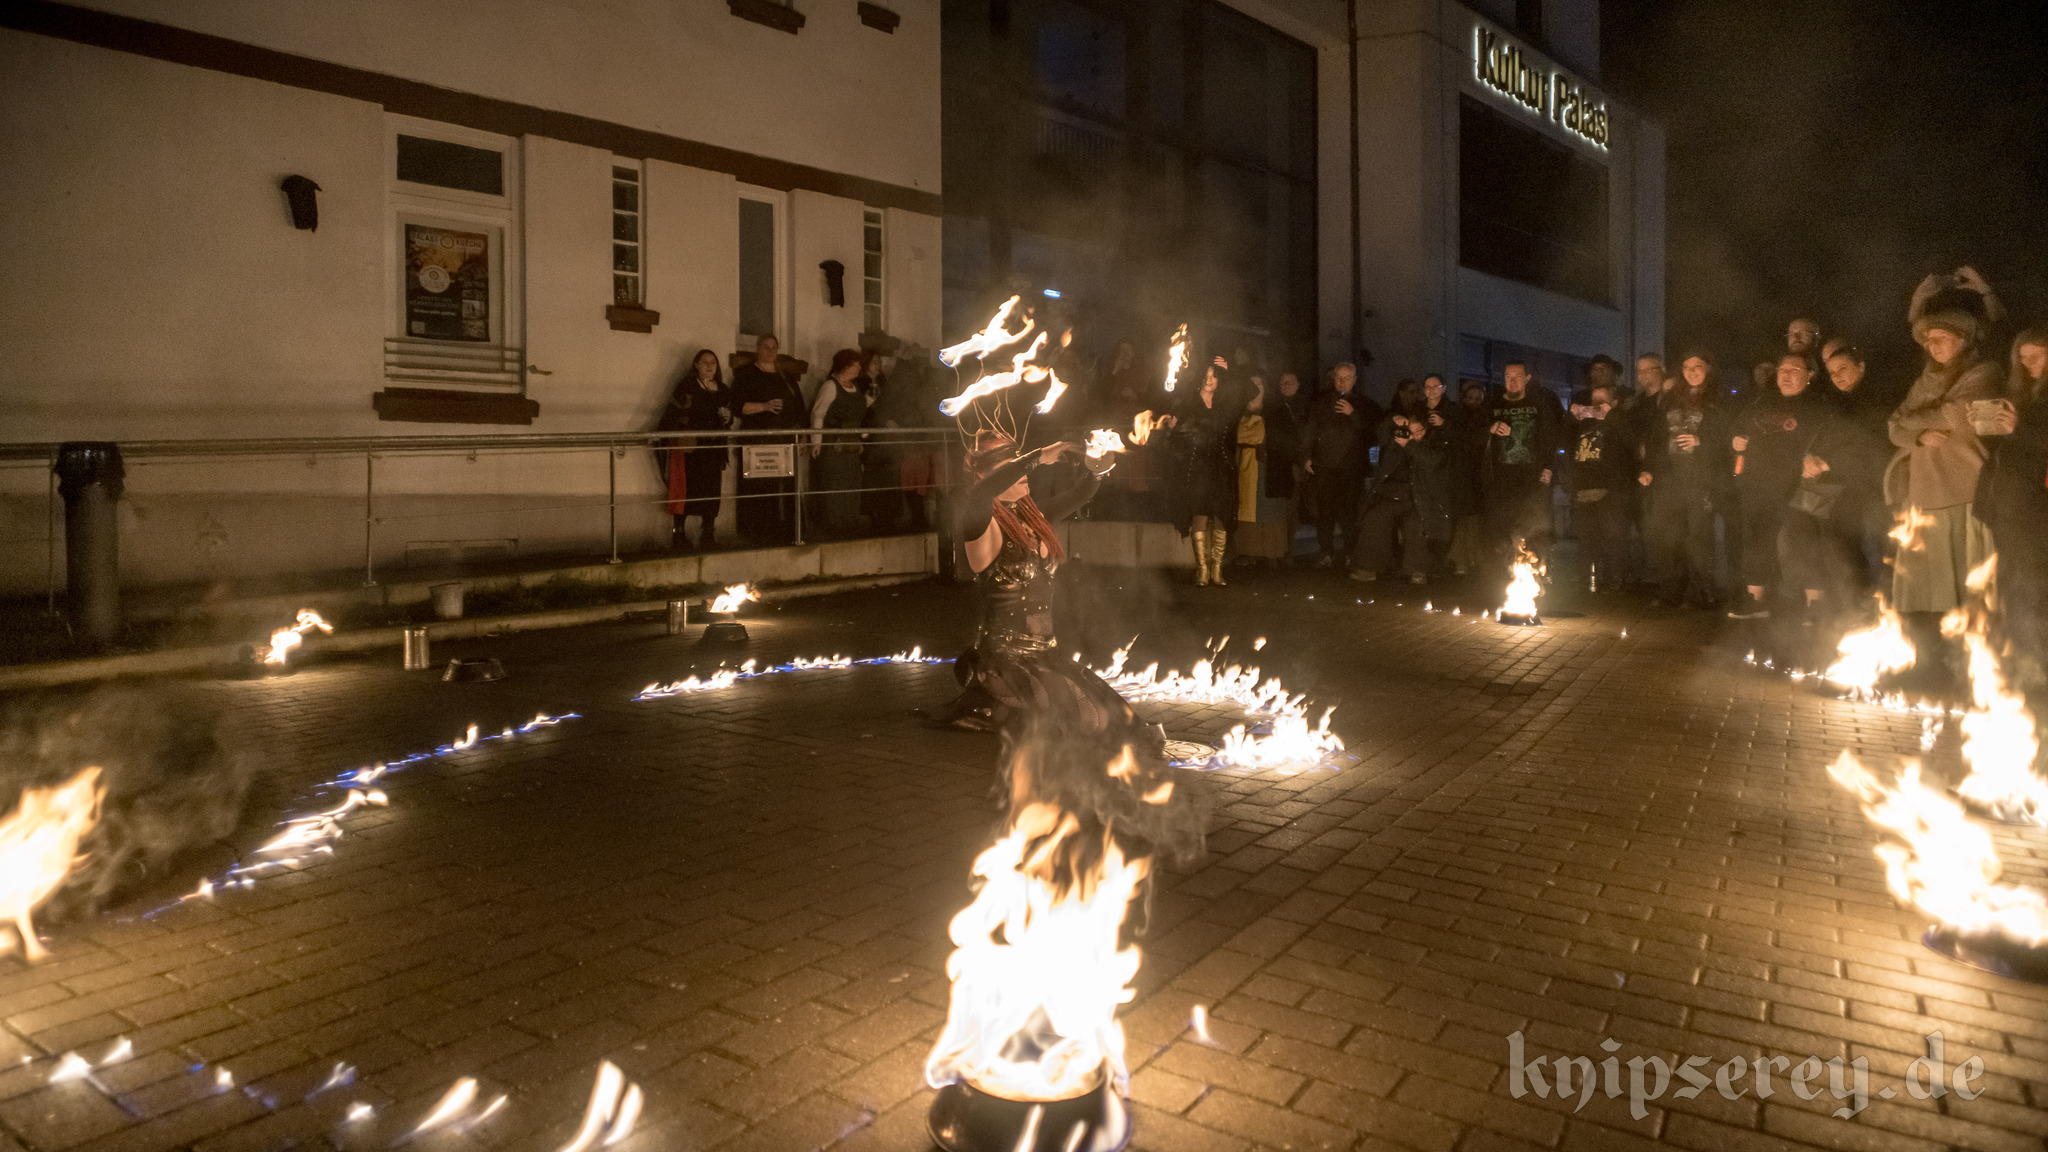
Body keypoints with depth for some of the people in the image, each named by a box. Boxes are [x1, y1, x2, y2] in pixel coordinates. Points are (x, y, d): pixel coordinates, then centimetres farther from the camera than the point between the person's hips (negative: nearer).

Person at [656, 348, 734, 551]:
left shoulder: (724, 391, 15)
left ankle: (707, 534, 6)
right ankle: (679, 532, 4)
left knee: (712, 491, -1)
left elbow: (729, 420, 21)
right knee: (684, 488, -4)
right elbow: (671, 414, -6)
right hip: (688, 446, -4)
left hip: (714, 447, 4)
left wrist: (726, 418, -2)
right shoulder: (686, 386, 0)